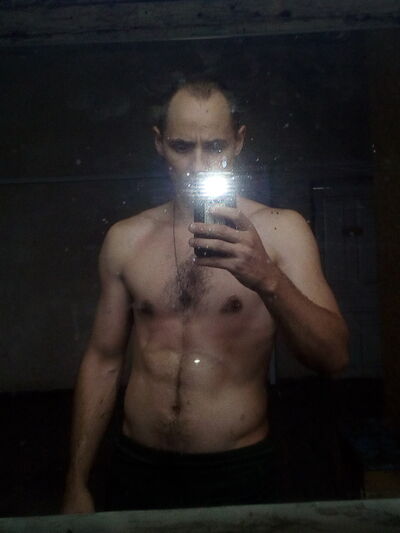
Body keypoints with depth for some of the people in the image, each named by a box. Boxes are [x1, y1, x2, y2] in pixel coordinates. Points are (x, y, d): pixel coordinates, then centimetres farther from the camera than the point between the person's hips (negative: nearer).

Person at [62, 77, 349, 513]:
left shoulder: (279, 230, -8)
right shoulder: (125, 239, -1)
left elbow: (333, 358, -14)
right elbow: (102, 361, 4)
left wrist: (268, 278, -31)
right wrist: (76, 485, 6)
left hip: (238, 472, -1)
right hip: (138, 470, 2)